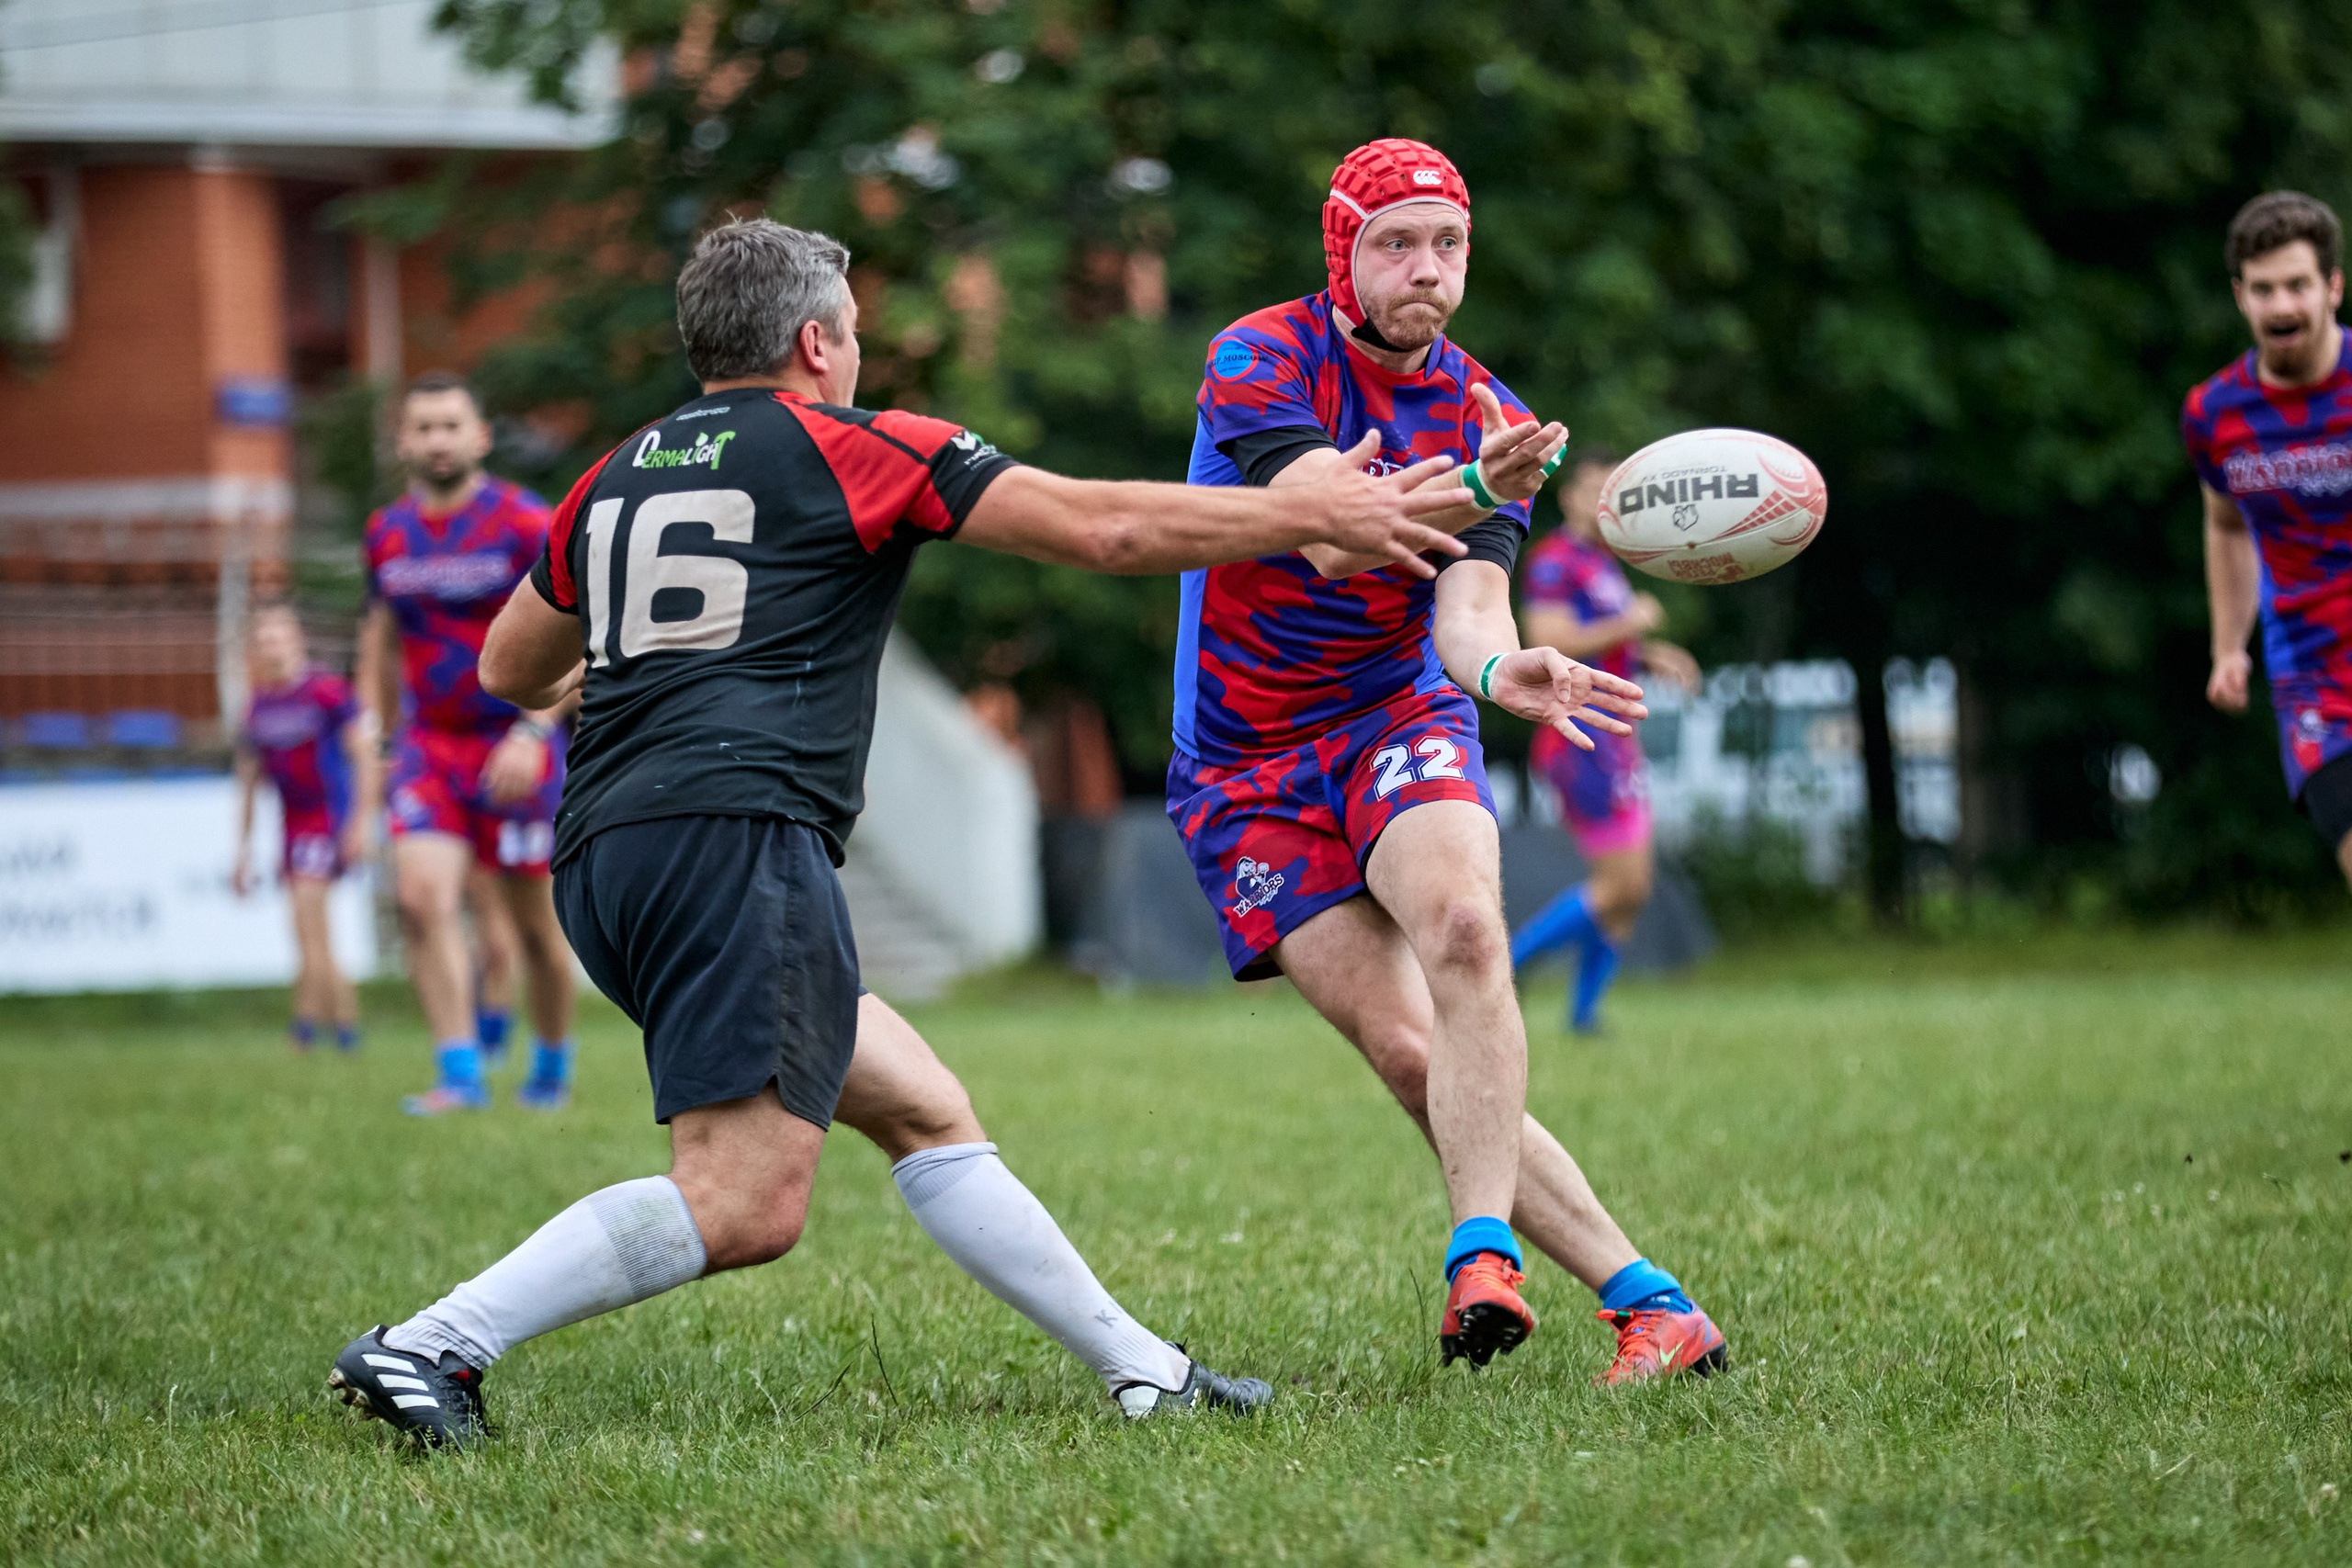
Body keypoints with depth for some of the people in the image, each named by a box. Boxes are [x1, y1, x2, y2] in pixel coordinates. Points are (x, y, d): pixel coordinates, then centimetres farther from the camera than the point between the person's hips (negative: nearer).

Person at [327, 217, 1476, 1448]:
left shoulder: (615, 479, 21)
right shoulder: (850, 448, 4)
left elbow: (510, 670, 33)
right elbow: (1103, 529, 2)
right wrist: (1320, 517, 9)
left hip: (602, 860, 9)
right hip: (733, 836, -9)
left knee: (926, 1113, 14)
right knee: (745, 1207, -15)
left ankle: (1139, 1369, 14)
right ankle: (431, 1345, -22)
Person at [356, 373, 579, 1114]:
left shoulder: (526, 525, -9)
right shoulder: (388, 534, 7)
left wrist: (532, 733, -21)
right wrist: (381, 739, 17)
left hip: (515, 750, -3)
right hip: (428, 744, 4)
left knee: (535, 920, 3)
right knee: (423, 895, -17)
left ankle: (552, 1066, 24)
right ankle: (460, 1073, -17)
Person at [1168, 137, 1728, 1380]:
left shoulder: (1484, 416, 2)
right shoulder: (1260, 361, -11)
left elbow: (1467, 606, -11)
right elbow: (1330, 537, -27)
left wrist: (1495, 665, -36)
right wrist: (1476, 492, -44)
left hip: (1397, 718, 2)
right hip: (1245, 768, -2)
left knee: (1462, 926, -31)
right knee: (1412, 1054, -13)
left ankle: (1484, 1254, -35)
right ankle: (1643, 1298, -13)